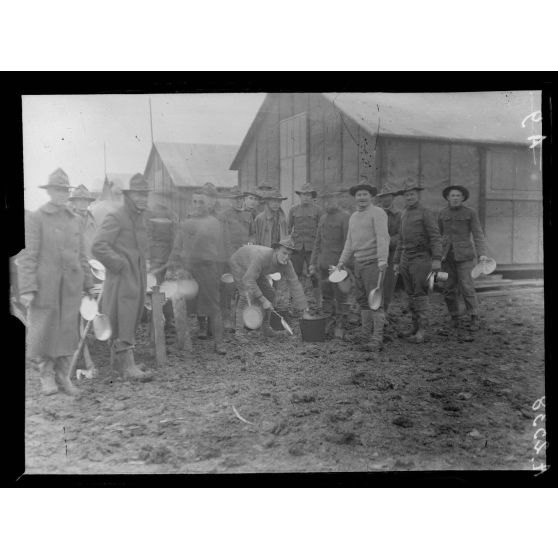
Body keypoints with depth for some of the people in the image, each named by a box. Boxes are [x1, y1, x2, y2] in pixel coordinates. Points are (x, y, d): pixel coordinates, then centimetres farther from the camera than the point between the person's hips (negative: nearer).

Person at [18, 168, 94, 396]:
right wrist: (26, 289, -13)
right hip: (45, 285, -4)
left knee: (68, 330, 5)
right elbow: (27, 256, -6)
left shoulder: (75, 220, 12)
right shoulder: (36, 218, -2)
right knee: (43, 330, 2)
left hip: (72, 285, 4)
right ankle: (46, 377, 17)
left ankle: (63, 377, 16)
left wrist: (89, 285, 14)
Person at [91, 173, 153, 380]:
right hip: (121, 278, -8)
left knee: (132, 319, 13)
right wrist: (120, 264, -17)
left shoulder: (140, 218, 14)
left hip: (138, 278, 9)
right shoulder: (115, 217, -12)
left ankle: (117, 361, 25)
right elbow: (98, 247, -20)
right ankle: (127, 365, -5)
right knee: (123, 321, -7)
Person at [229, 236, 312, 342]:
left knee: (269, 295, 0)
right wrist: (263, 300, -45)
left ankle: (265, 327, 14)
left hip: (251, 267, 7)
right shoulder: (262, 256, -45)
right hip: (238, 263, -7)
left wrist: (305, 311, -26)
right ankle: (239, 331, -15)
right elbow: (248, 281, -45)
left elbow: (295, 285, -23)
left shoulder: (286, 263, -25)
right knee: (248, 295, -24)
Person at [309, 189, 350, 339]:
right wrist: (313, 262, 14)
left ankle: (340, 328, 7)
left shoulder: (345, 217, -8)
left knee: (340, 297, 0)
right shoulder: (323, 218, 14)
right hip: (323, 264, 7)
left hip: (338, 264, -6)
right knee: (326, 297, 10)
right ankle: (326, 325, 18)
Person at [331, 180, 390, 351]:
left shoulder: (377, 213, -6)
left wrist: (382, 259, -27)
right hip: (358, 263, 8)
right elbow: (349, 243, 23)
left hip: (373, 262, -8)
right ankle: (365, 335, 19)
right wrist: (341, 262, 18)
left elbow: (382, 237, -17)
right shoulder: (353, 217, 19)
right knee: (363, 300, 11)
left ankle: (377, 338, -4)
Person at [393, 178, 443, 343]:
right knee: (411, 295, 7)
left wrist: (437, 259, -24)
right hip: (405, 260, 7)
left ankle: (421, 330, -6)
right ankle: (415, 326, 14)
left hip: (421, 259, -7)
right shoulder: (404, 214, 16)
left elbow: (435, 237, -14)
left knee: (420, 294, -8)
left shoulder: (426, 213, -6)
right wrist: (396, 261, 18)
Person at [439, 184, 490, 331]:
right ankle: (454, 317, 18)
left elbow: (478, 235, -6)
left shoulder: (470, 213, -2)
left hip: (464, 255, -3)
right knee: (449, 288, 2)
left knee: (467, 287, -10)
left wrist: (482, 254, -19)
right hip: (447, 255, 3)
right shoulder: (443, 213, 9)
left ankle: (474, 319, 1)